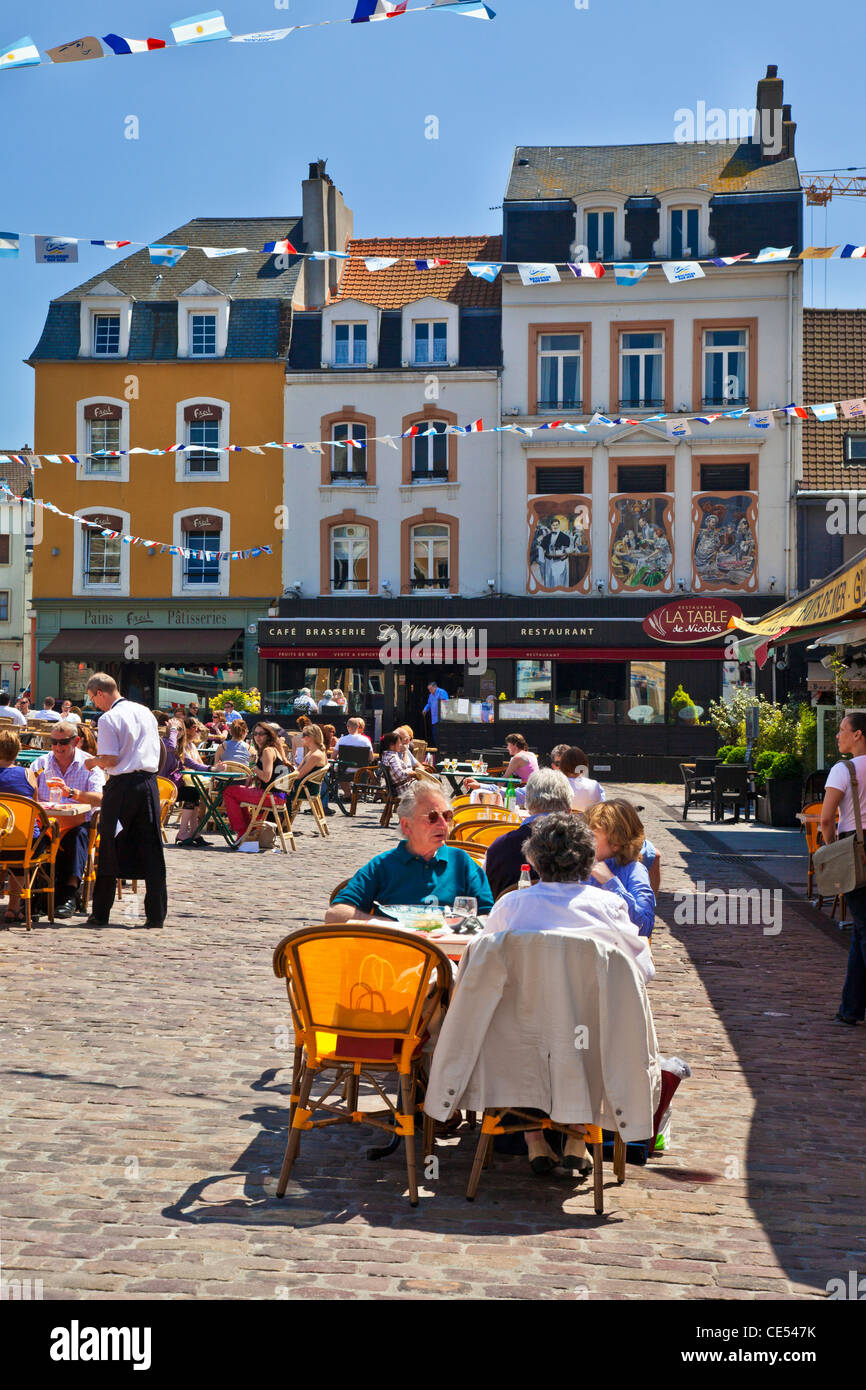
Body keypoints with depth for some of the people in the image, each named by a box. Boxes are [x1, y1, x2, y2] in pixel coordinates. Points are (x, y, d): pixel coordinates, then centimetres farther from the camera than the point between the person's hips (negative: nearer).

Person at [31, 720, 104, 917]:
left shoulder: (89, 765, 4)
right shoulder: (41, 763, 14)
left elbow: (100, 799, -13)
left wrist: (71, 792, -28)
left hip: (79, 822, -2)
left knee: (78, 834, -36)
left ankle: (69, 893, -39)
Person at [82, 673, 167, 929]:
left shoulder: (109, 718, -9)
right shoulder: (145, 712, 11)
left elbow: (111, 759, -15)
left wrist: (92, 762, 6)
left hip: (121, 785, -5)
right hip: (148, 781, 5)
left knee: (110, 847, 5)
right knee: (151, 848, 6)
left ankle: (100, 913, 10)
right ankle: (156, 914, 4)